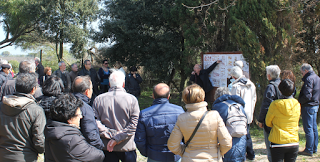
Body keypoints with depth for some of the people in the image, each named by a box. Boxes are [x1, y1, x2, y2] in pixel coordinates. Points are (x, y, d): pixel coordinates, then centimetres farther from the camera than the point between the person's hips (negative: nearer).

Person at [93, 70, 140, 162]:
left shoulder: (98, 100, -3)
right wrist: (117, 138, -16)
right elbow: (134, 124, -15)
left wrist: (111, 134, -9)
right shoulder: (132, 99, -8)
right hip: (127, 147, -2)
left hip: (107, 147, 2)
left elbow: (95, 123, -9)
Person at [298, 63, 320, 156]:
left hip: (308, 107, -10)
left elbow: (307, 96, -24)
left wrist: (298, 102, -13)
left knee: (308, 129, -4)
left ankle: (309, 150, 0)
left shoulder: (309, 79, -18)